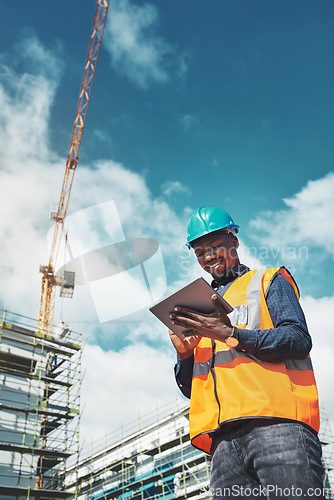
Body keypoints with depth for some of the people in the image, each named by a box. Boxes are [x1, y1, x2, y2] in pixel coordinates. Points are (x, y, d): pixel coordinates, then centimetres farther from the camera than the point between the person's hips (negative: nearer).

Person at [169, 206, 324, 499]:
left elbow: (299, 340, -3)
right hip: (225, 439, 4)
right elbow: (190, 388, 25)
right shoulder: (202, 312, 29)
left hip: (276, 423, -4)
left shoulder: (269, 281, 16)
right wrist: (184, 354, 3)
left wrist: (232, 334, -12)